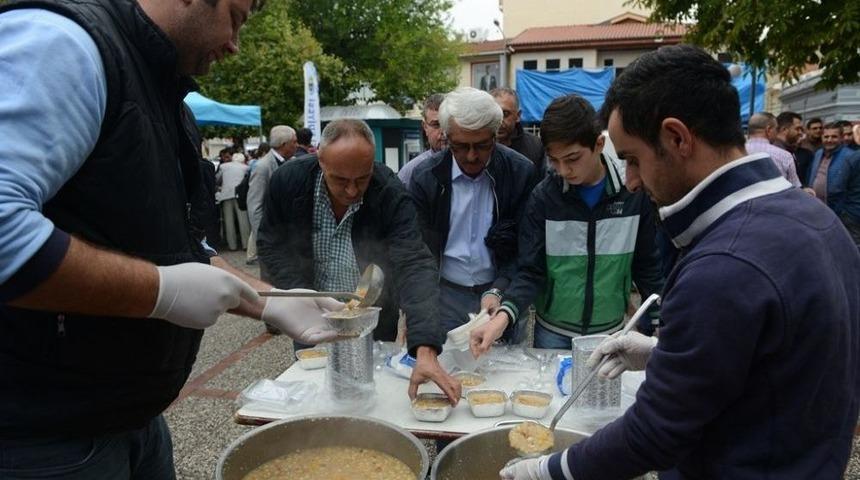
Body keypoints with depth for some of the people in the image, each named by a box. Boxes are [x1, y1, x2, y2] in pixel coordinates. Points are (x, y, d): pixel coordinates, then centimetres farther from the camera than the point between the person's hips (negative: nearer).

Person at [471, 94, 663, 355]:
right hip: (553, 332, 0)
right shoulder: (543, 196, -11)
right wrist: (503, 315, -28)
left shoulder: (635, 192, -10)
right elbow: (530, 271, -11)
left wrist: (656, 327, 0)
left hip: (611, 332, 1)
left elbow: (648, 267, 0)